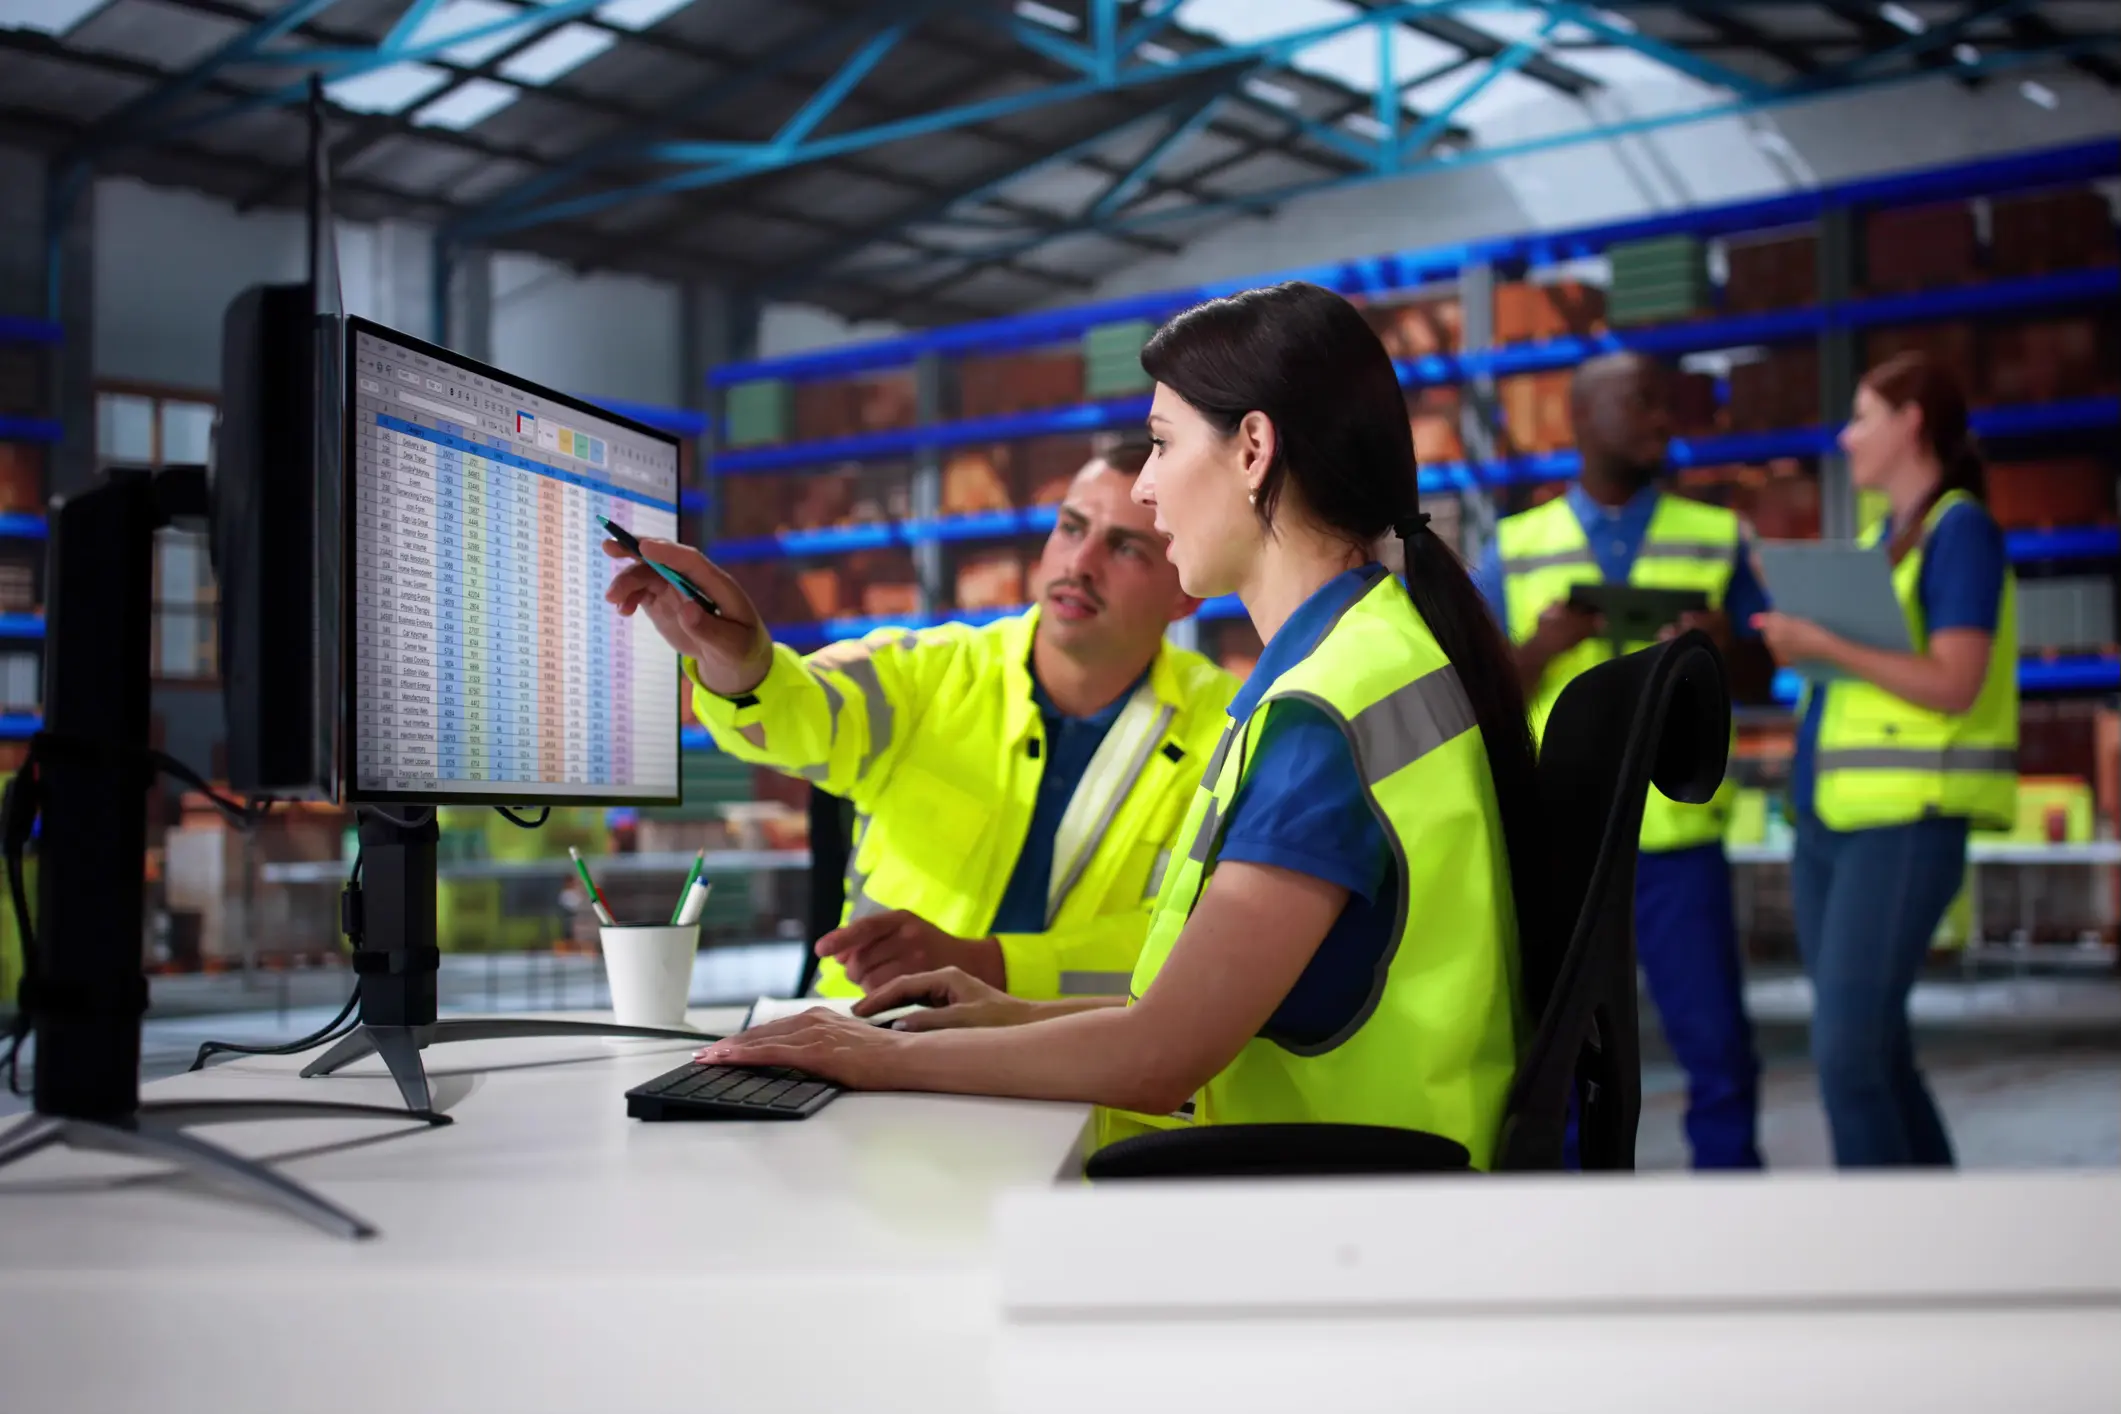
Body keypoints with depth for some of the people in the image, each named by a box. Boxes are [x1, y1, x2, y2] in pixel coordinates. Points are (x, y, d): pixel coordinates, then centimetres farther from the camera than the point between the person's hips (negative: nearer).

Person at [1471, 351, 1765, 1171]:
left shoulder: (1715, 539, 9)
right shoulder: (1515, 551, 7)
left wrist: (1724, 649, -13)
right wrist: (1536, 651, -16)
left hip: (1678, 836, 0)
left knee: (1716, 1047, 0)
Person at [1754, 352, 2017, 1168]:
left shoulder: (1959, 529, -7)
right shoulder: (1883, 534, 18)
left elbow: (1953, 685, -16)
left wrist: (1825, 648, -17)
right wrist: (1794, 609, 8)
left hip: (1904, 824, -8)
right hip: (1826, 821, 9)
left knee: (1847, 1049, -13)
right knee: (1878, 1052, 10)